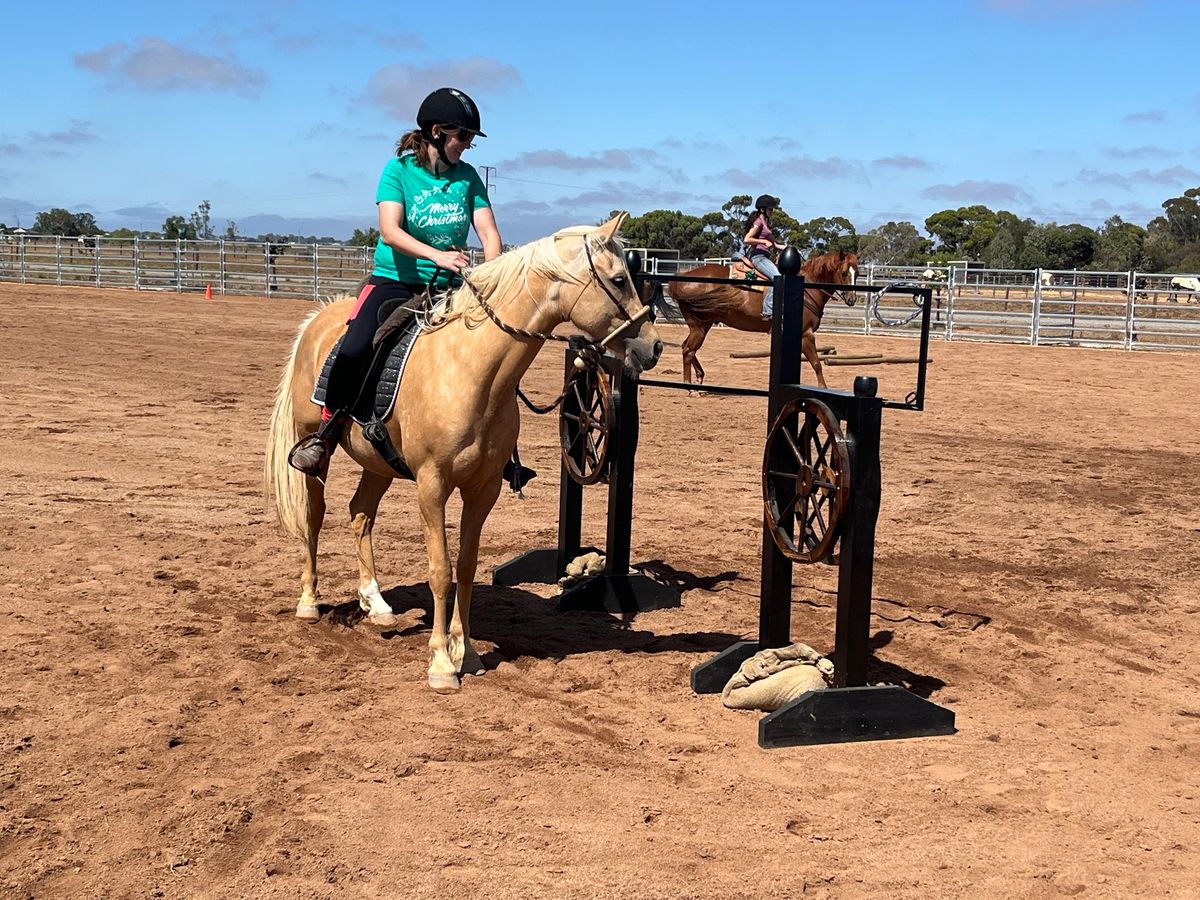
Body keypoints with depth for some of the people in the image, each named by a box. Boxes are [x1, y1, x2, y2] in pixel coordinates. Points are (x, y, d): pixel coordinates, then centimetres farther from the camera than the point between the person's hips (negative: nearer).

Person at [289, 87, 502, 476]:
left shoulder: (467, 177, 7)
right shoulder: (398, 170, -4)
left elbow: (488, 233, 0)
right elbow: (390, 231, -17)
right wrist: (436, 255, -34)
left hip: (447, 288, 4)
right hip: (394, 281, -4)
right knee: (355, 349, -28)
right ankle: (328, 431, -5)